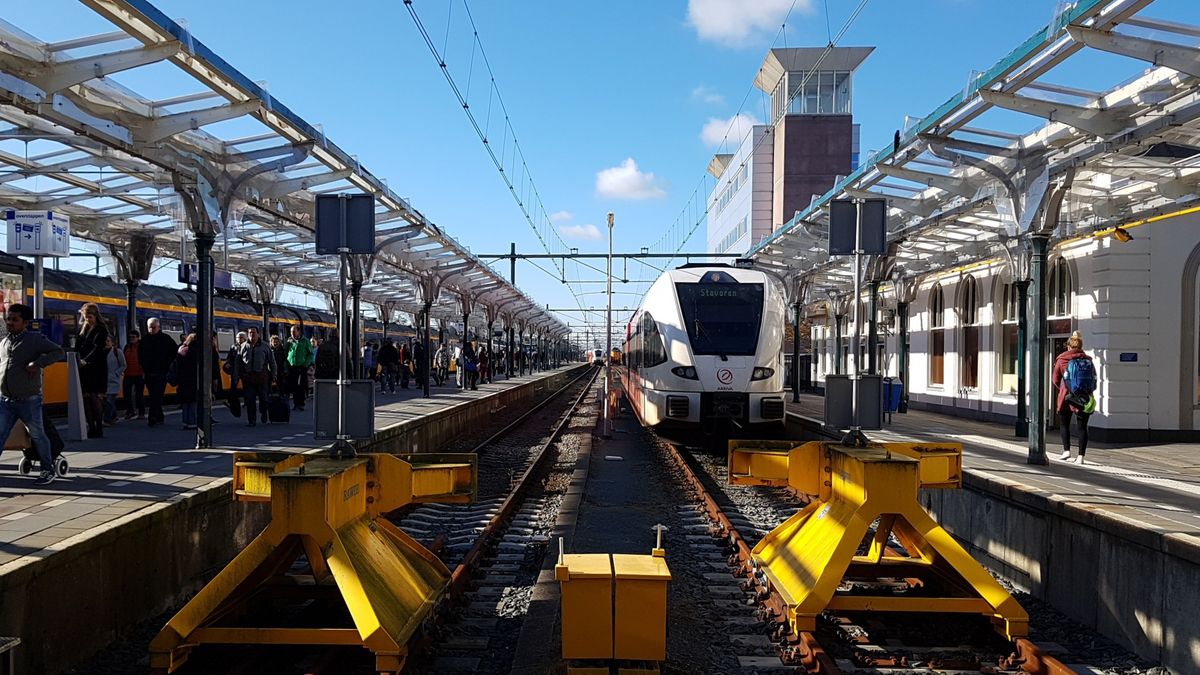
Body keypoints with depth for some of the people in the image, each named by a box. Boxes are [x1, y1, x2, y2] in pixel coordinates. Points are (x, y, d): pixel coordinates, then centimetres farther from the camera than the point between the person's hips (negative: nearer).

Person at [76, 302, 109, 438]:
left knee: (95, 397, -8)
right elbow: (77, 347, 13)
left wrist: (86, 361, -23)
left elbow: (97, 348, -13)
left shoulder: (101, 330, -2)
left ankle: (99, 429, -2)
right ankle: (91, 427, 7)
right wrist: (77, 360, -2)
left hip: (97, 368, -5)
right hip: (83, 368, 5)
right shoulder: (82, 328, 15)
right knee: (85, 397, 2)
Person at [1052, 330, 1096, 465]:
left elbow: (1055, 380, 2)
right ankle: (1080, 456, 4)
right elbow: (1094, 379, 3)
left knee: (1064, 424, 15)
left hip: (1066, 398, -2)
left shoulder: (1061, 360, -4)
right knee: (1082, 427, 6)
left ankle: (1066, 450, 4)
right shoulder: (1088, 360, 1)